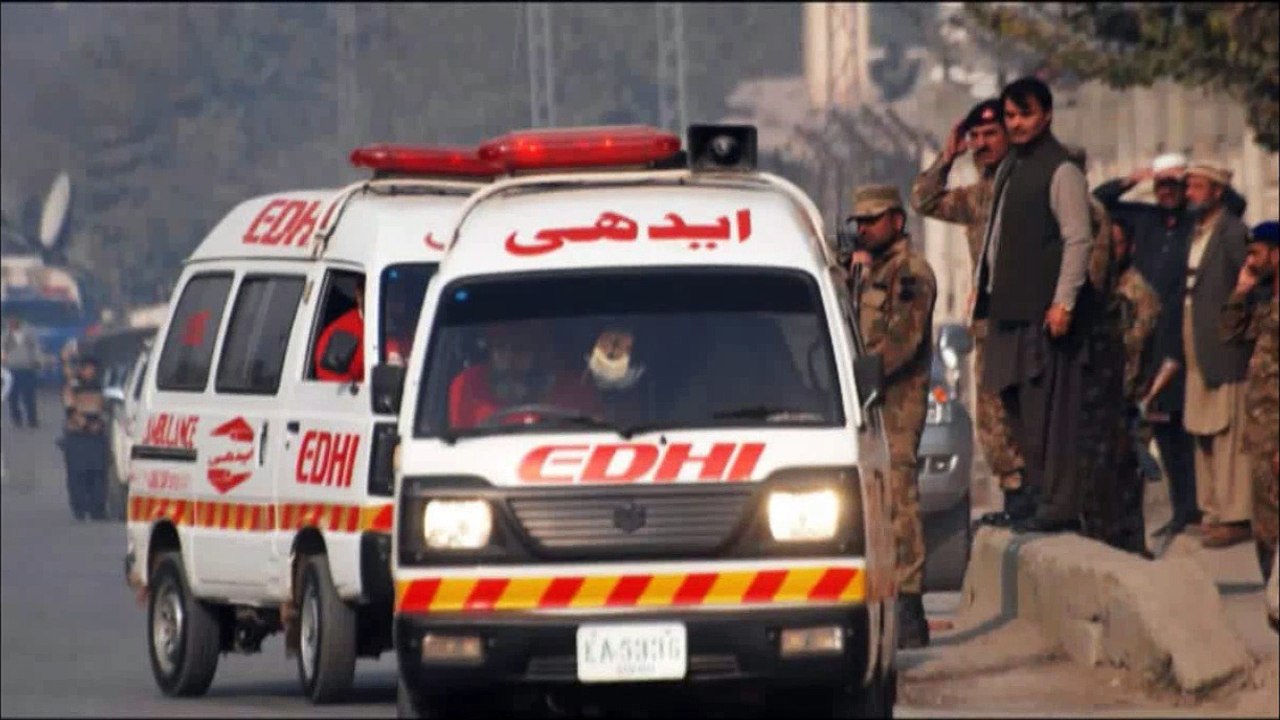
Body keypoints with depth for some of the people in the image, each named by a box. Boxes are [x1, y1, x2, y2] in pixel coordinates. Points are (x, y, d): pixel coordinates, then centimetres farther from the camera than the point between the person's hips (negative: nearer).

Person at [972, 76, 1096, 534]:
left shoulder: (1061, 172, -9)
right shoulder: (1009, 169, 18)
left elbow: (1078, 240, -14)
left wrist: (1064, 302, -19)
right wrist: (983, 286, 18)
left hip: (1043, 308, -9)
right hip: (1010, 306, 9)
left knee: (1048, 407, -10)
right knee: (1017, 403, 11)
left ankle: (1058, 505, -10)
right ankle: (1037, 493, 18)